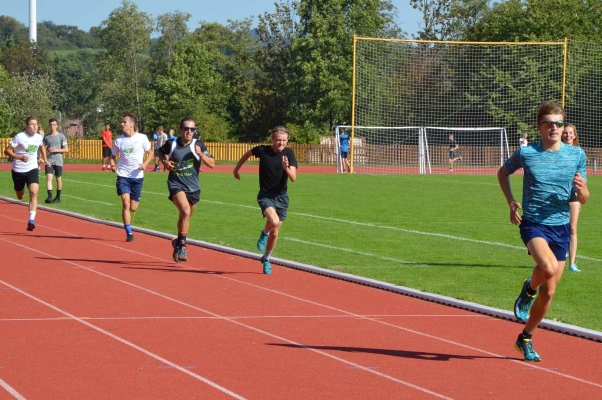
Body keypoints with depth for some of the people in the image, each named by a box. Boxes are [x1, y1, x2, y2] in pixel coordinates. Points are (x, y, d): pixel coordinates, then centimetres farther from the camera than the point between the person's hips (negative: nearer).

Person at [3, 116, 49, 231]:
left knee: (34, 193, -21)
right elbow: (7, 151, -15)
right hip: (18, 170, -2)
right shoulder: (19, 137, -15)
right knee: (20, 197, 15)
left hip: (32, 169, 2)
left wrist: (45, 159, 15)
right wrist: (20, 157, -28)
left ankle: (31, 220, -26)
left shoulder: (39, 137, 0)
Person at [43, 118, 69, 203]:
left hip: (58, 161, -1)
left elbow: (66, 149, -1)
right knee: (49, 177, -14)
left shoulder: (61, 136, 0)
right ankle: (49, 196, -22)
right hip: (49, 160, 1)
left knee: (58, 179, 6)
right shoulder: (46, 137, 8)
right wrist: (45, 152, -5)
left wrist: (56, 150, -14)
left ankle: (58, 197, 18)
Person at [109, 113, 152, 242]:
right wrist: (112, 164, -11)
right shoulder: (118, 141, 1)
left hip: (137, 176, 0)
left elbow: (150, 153, 6)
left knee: (133, 208, 2)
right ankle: (129, 233, -9)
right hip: (123, 175, 0)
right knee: (125, 202, -16)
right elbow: (113, 156, 12)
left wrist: (145, 164, -12)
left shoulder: (142, 138, -4)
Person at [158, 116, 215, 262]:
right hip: (176, 185, -3)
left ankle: (179, 242, 42)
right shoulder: (171, 144, -7)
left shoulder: (198, 145, -4)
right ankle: (182, 245, -17)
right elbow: (161, 151, 15)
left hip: (193, 187, 3)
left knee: (185, 217, 17)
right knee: (186, 211, -27)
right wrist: (165, 162, -5)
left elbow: (212, 164, -6)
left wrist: (201, 154, -23)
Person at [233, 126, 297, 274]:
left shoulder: (289, 153, -8)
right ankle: (264, 234, 5)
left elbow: (293, 178, -15)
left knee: (274, 233, 11)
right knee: (274, 221, -30)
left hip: (281, 197, 2)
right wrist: (237, 168, 22)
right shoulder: (262, 150, -10)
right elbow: (248, 153, 13)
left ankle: (266, 259, 35)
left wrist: (286, 167, -35)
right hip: (265, 195, -2)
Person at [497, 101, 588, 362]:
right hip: (533, 223, -3)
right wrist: (511, 203, 1)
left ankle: (525, 338, 28)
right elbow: (503, 173, 15)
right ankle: (529, 289, 2)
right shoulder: (526, 153, -4)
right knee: (548, 267, -33)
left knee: (549, 292, 7)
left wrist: (581, 189, -17)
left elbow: (583, 199, 7)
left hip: (560, 226, 3)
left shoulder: (576, 155, 2)